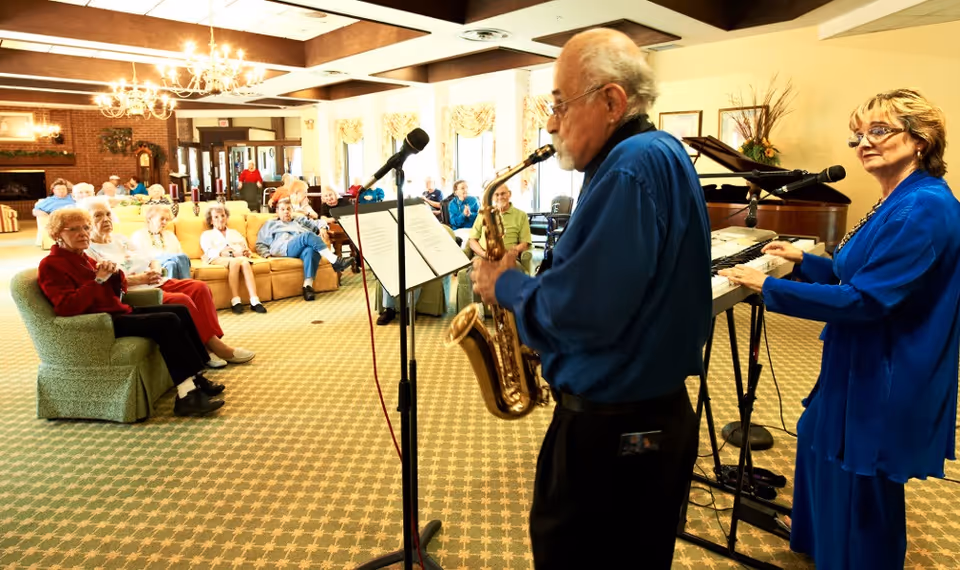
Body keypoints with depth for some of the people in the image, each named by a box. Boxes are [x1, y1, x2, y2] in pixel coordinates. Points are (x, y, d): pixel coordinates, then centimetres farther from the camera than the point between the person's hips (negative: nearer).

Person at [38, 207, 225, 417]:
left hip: (117, 312, 10)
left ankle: (197, 379, -2)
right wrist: (99, 280, -22)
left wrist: (115, 273, -3)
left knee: (180, 311, 1)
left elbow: (117, 292, 18)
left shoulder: (82, 258, 17)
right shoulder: (51, 265, -9)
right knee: (167, 322, -26)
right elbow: (68, 308, -22)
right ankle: (187, 395, -28)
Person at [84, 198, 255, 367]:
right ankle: (213, 346, -20)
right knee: (182, 300, -29)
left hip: (156, 283, 8)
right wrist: (138, 279, -22)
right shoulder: (88, 251, -2)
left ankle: (209, 345, -20)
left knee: (199, 288, -14)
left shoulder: (120, 239, 22)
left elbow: (152, 260, 21)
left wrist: (155, 271, -3)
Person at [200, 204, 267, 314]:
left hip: (239, 258, 2)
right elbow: (209, 252, 4)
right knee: (234, 261, -39)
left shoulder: (235, 232, 36)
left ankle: (254, 301, -50)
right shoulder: (206, 234, 25)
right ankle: (235, 301, -44)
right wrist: (221, 252, -17)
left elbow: (246, 249, 22)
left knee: (245, 261, -36)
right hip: (218, 259, -2)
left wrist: (247, 252, -3)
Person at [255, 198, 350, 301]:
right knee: (308, 235, -32)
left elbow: (319, 223, 30)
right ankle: (335, 261, -42)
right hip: (283, 248, -2)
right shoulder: (270, 224, 33)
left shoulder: (301, 220, 38)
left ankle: (308, 285, -53)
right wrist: (267, 255, 1)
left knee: (311, 250, -38)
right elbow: (260, 244, 23)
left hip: (303, 249, 2)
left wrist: (322, 228, 5)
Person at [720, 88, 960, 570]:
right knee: (821, 445, 26)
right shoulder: (898, 204, 9)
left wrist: (768, 287, -25)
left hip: (884, 380, -11)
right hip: (863, 367, 11)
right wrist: (803, 260, 11)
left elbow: (866, 299, -28)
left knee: (861, 492, 7)